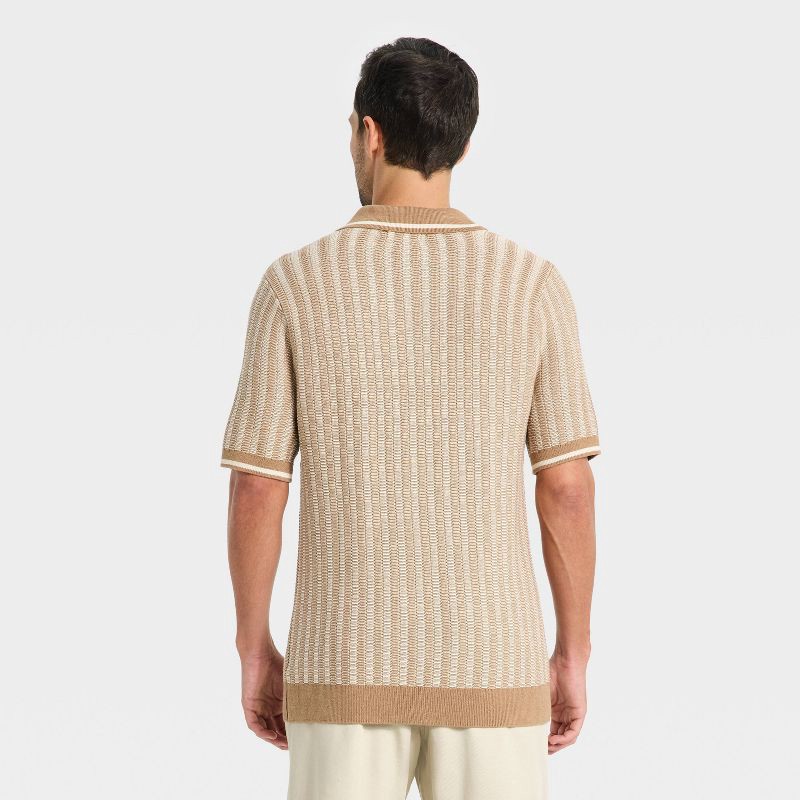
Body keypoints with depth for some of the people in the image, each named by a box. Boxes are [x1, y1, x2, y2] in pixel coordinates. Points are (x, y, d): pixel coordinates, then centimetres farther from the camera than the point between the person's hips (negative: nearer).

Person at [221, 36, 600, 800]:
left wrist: (254, 652, 7)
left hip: (350, 665, 0)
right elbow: (568, 488, -4)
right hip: (488, 668, 1)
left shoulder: (294, 284, -6)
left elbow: (255, 490, -5)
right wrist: (571, 656, 6)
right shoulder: (533, 284, -5)